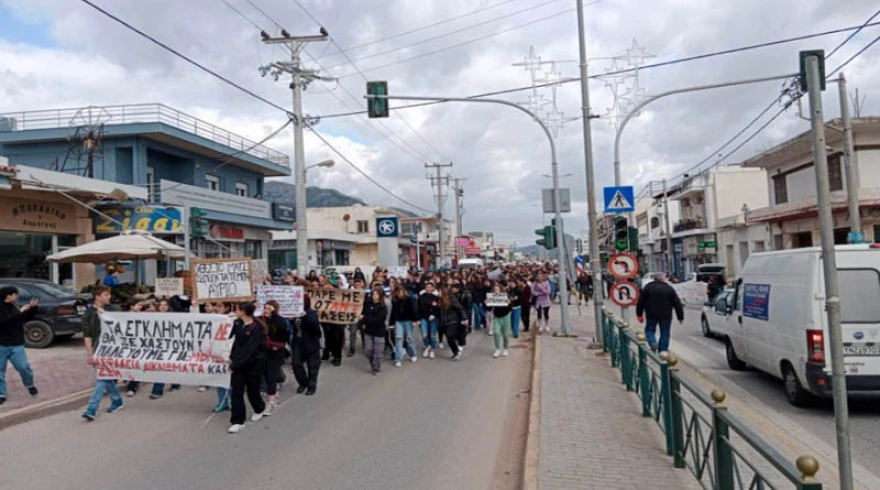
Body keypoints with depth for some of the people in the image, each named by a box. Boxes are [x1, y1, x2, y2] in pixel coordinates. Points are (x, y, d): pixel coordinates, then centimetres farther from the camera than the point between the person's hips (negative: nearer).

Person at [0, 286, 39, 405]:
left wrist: (32, 308, 4)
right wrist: (20, 312, -28)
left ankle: (30, 385, 21)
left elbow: (26, 318, 17)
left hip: (16, 344, 3)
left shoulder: (14, 306, 5)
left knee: (23, 366, -3)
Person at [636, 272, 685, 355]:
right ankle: (663, 350, 6)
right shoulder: (669, 289, 2)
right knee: (665, 333, 11)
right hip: (666, 315, 0)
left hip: (651, 314, 0)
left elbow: (641, 302, 0)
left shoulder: (648, 287, 1)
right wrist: (681, 317, 8)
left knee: (650, 329, 15)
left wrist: (639, 314, 7)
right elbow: (677, 304, 3)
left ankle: (653, 342, -10)